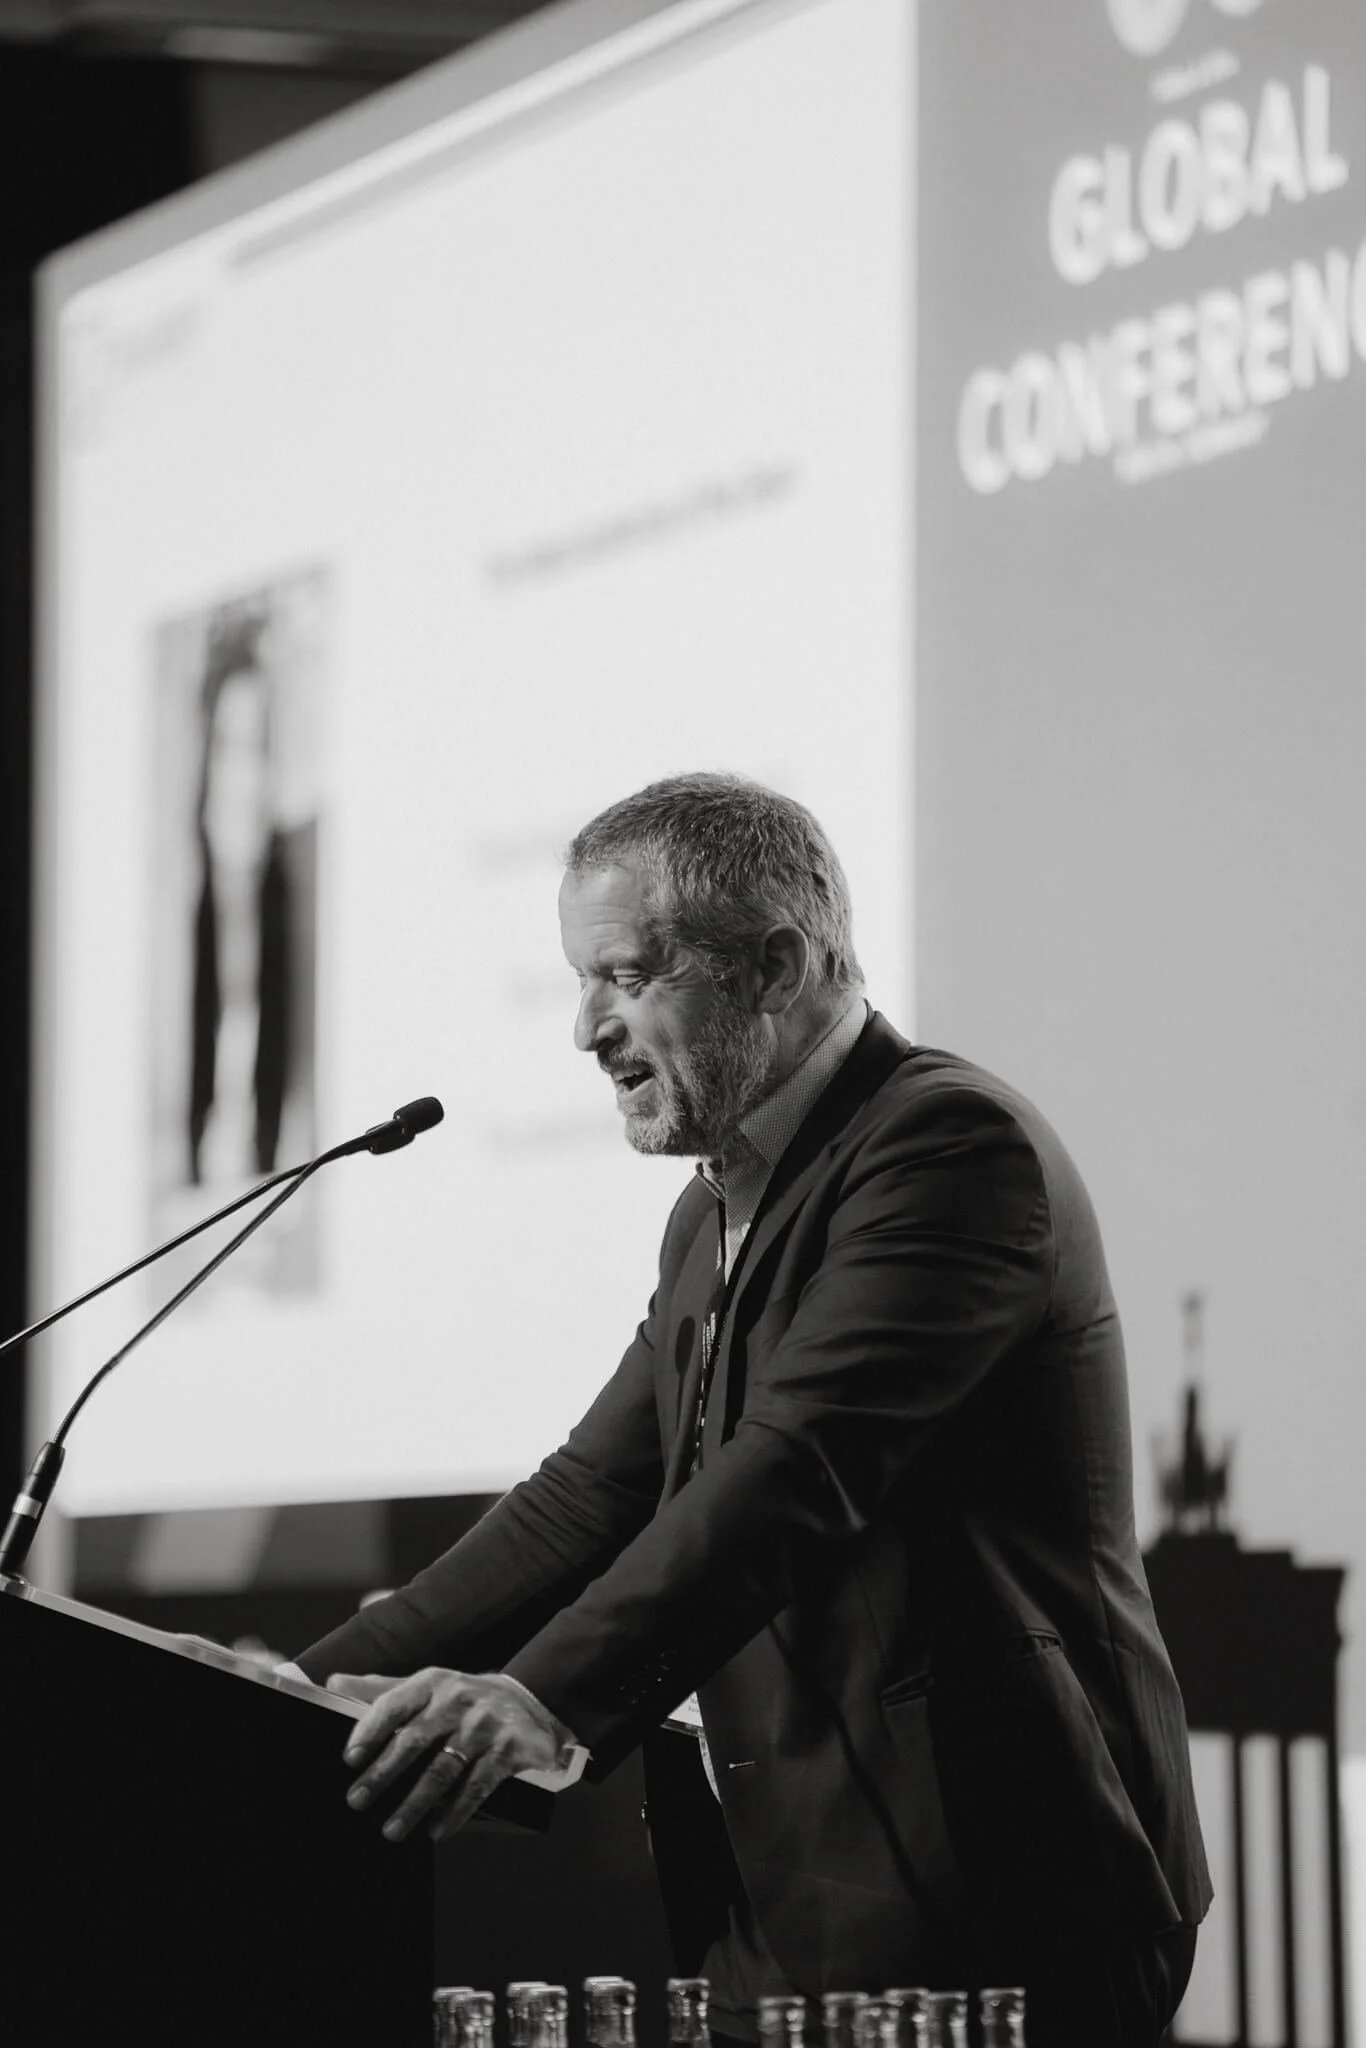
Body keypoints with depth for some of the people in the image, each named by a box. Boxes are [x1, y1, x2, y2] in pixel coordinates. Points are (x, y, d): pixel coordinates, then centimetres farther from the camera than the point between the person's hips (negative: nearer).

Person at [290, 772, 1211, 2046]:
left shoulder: (956, 1143, -13)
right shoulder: (716, 1215, 18)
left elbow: (800, 1473, -26)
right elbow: (591, 1501, 16)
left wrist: (547, 1697, -37)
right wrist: (318, 1689, 5)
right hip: (786, 1925, 9)